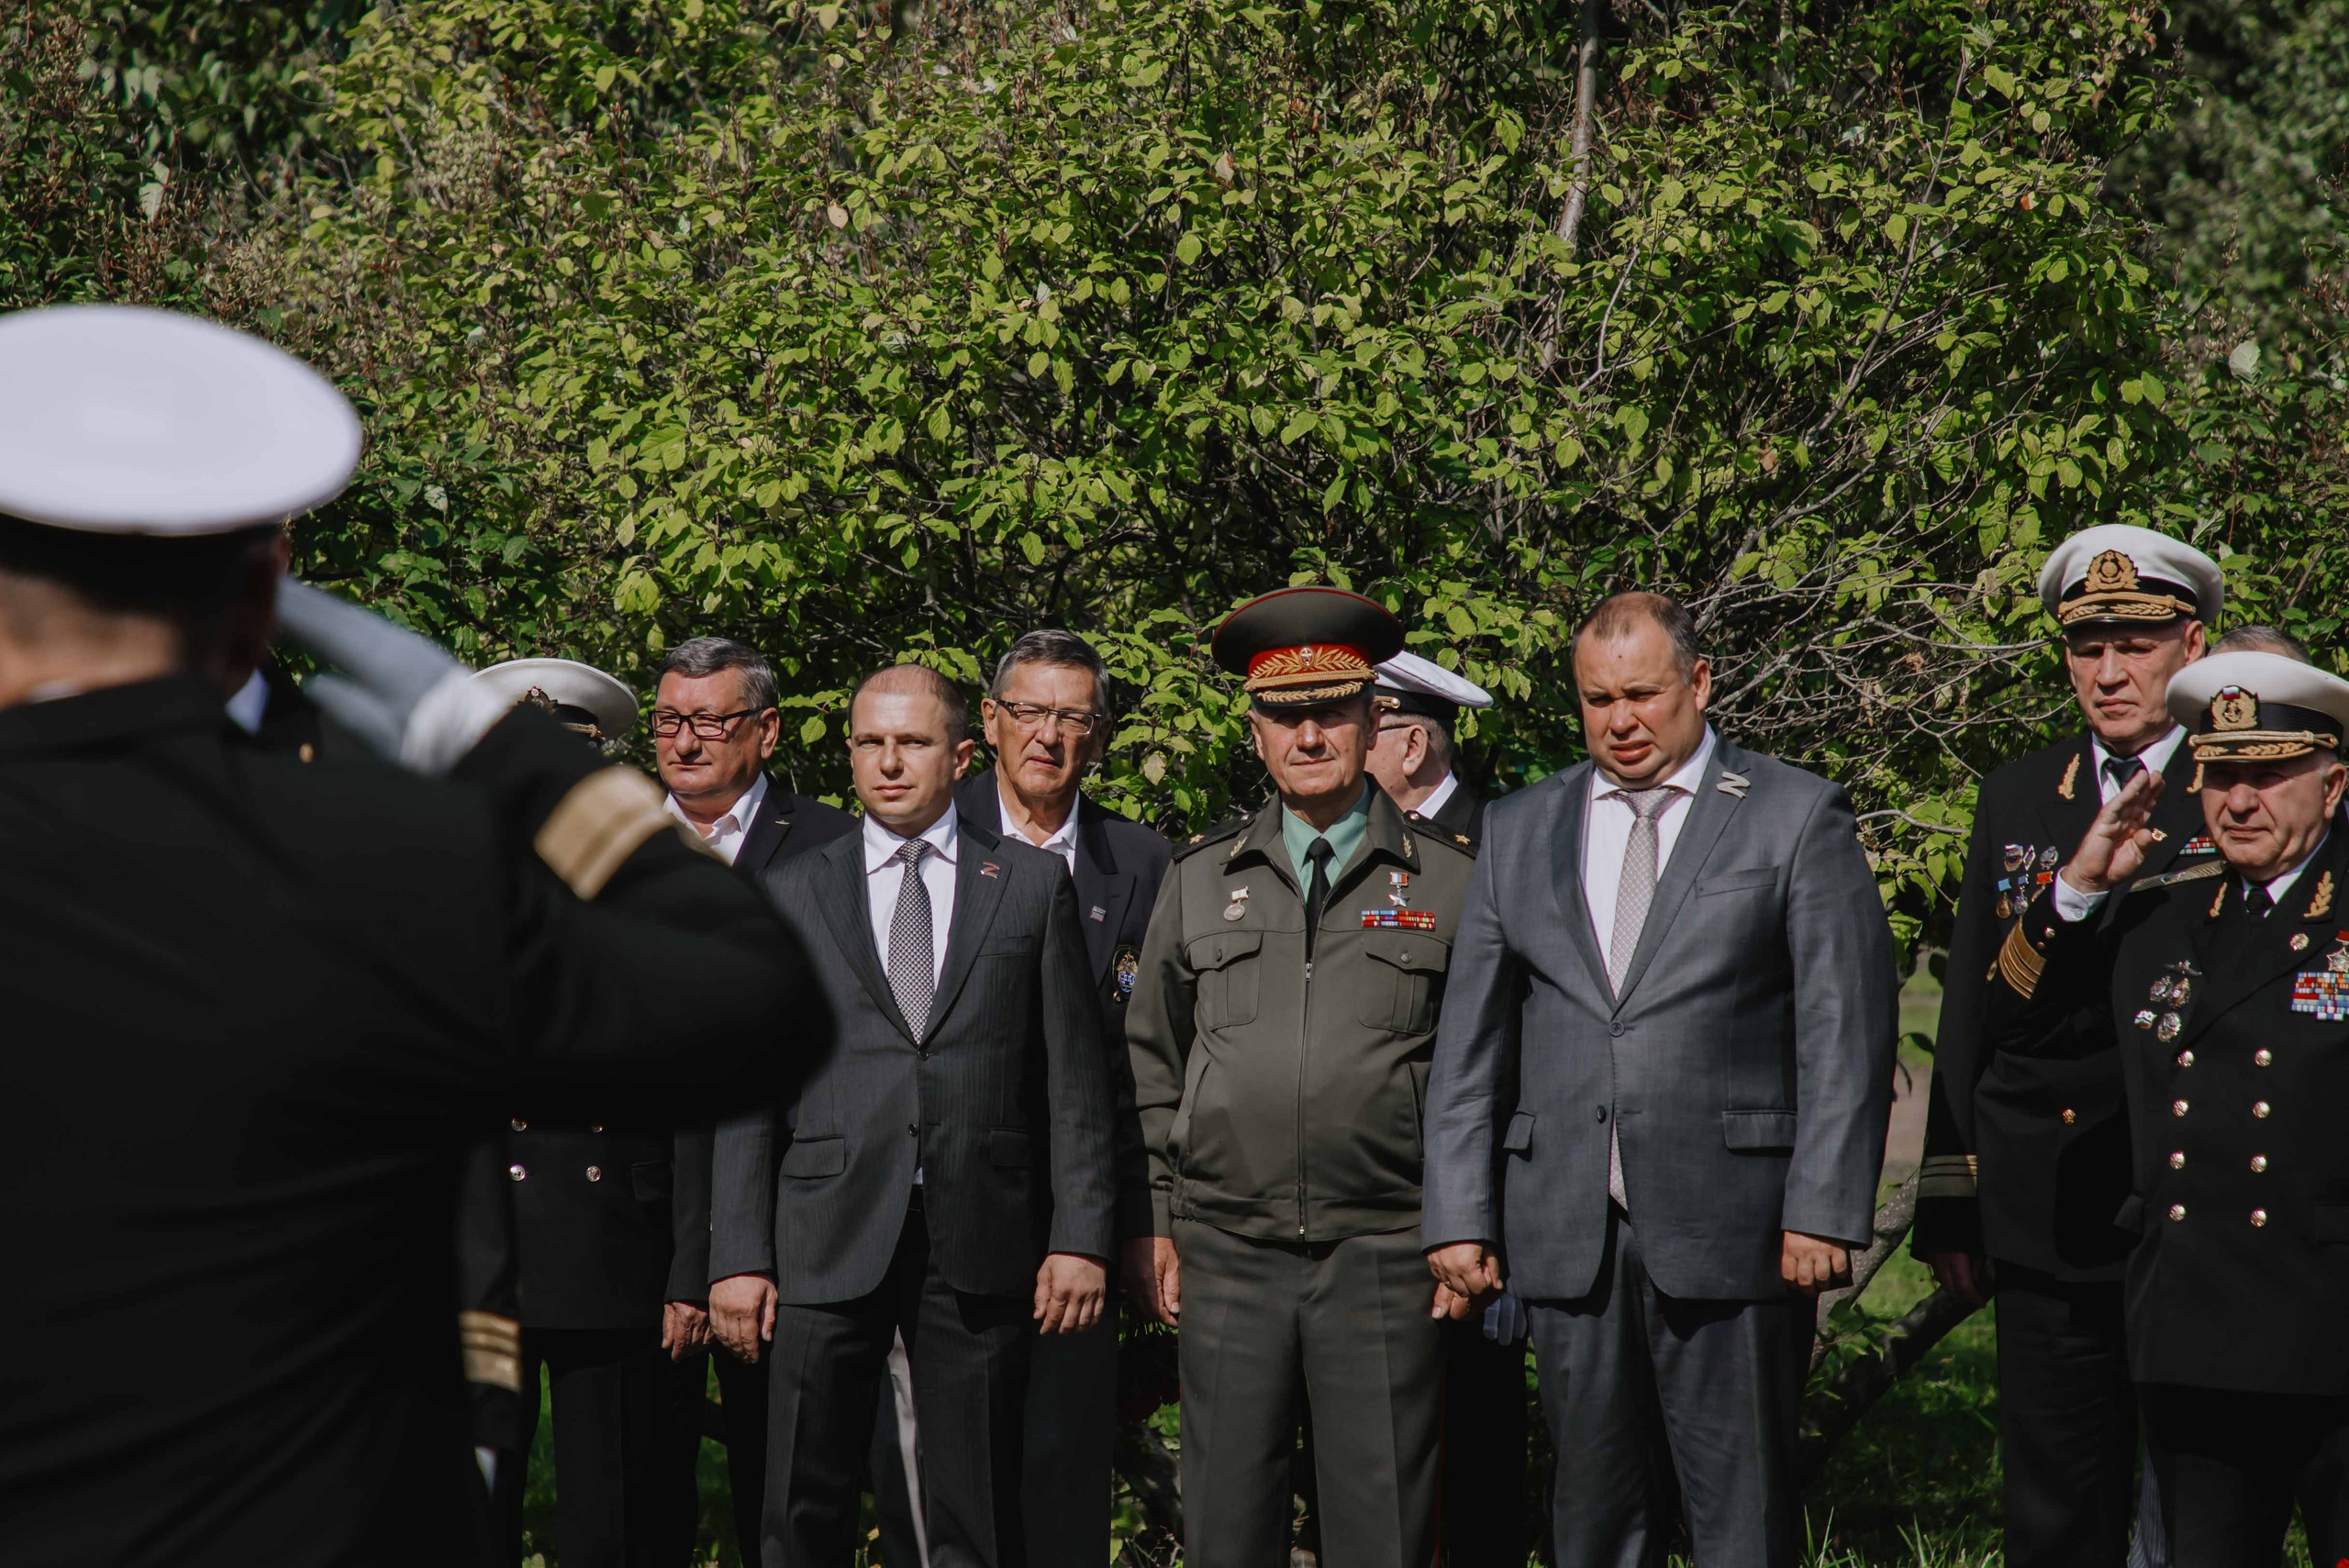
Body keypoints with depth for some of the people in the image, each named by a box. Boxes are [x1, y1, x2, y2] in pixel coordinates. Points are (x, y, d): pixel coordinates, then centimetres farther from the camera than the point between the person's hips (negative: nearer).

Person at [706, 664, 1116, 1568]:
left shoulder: (1034, 884, 9)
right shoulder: (795, 893, 10)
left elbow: (1075, 1077, 6)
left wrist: (1081, 1236, -2)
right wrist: (737, 1255, 0)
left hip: (981, 1245, 0)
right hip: (829, 1243, 1)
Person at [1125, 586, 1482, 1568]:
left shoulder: (1446, 882, 5)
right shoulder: (1199, 880, 11)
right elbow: (1153, 1066, 14)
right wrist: (1157, 1226, 8)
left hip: (1385, 1260, -2)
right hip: (1228, 1256, 2)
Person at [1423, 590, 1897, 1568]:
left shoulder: (1796, 818, 2)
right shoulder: (1518, 830, 13)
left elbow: (1847, 1029, -3)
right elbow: (1471, 1038, 12)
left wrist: (1825, 1210, -11)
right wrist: (1458, 1214, 4)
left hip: (1730, 1230, -3)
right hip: (1567, 1233, 4)